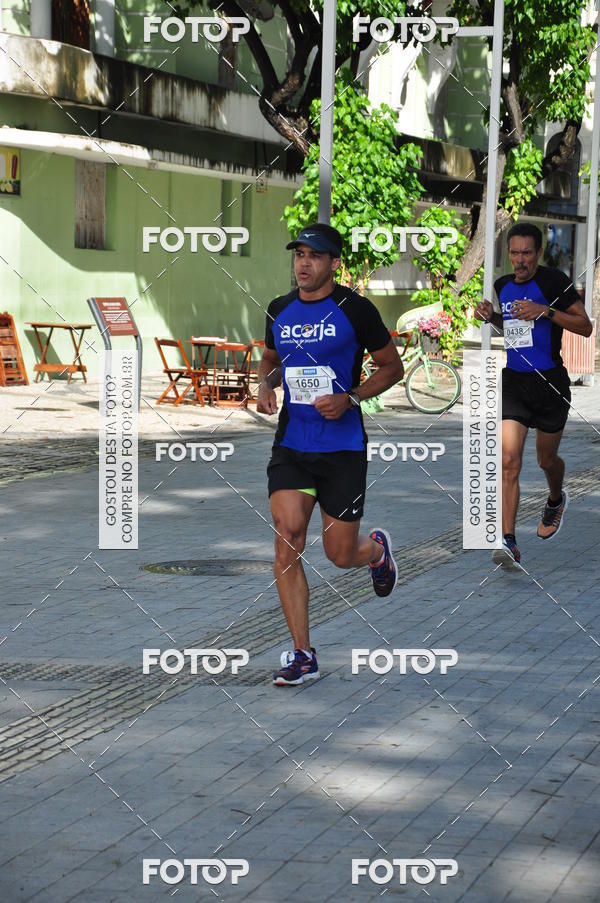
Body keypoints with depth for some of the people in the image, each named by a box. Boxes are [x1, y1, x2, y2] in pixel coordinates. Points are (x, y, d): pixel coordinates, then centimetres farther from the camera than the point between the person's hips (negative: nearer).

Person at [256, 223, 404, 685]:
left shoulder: (355, 309, -6)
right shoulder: (280, 310, 7)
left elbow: (393, 367, 1)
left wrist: (350, 398, -13)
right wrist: (264, 386, 2)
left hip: (343, 447, -3)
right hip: (291, 445, 3)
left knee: (341, 555, 2)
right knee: (287, 541, -12)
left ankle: (378, 547, 41)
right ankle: (303, 655, -5)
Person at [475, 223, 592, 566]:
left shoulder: (554, 281, -10)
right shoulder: (503, 285, 7)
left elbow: (585, 326, -11)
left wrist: (545, 311, -22)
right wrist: (491, 316, 5)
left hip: (550, 383, -3)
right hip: (513, 383, 3)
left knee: (547, 459, 15)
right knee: (509, 461, -13)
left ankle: (556, 499, 51)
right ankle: (509, 541, -17)